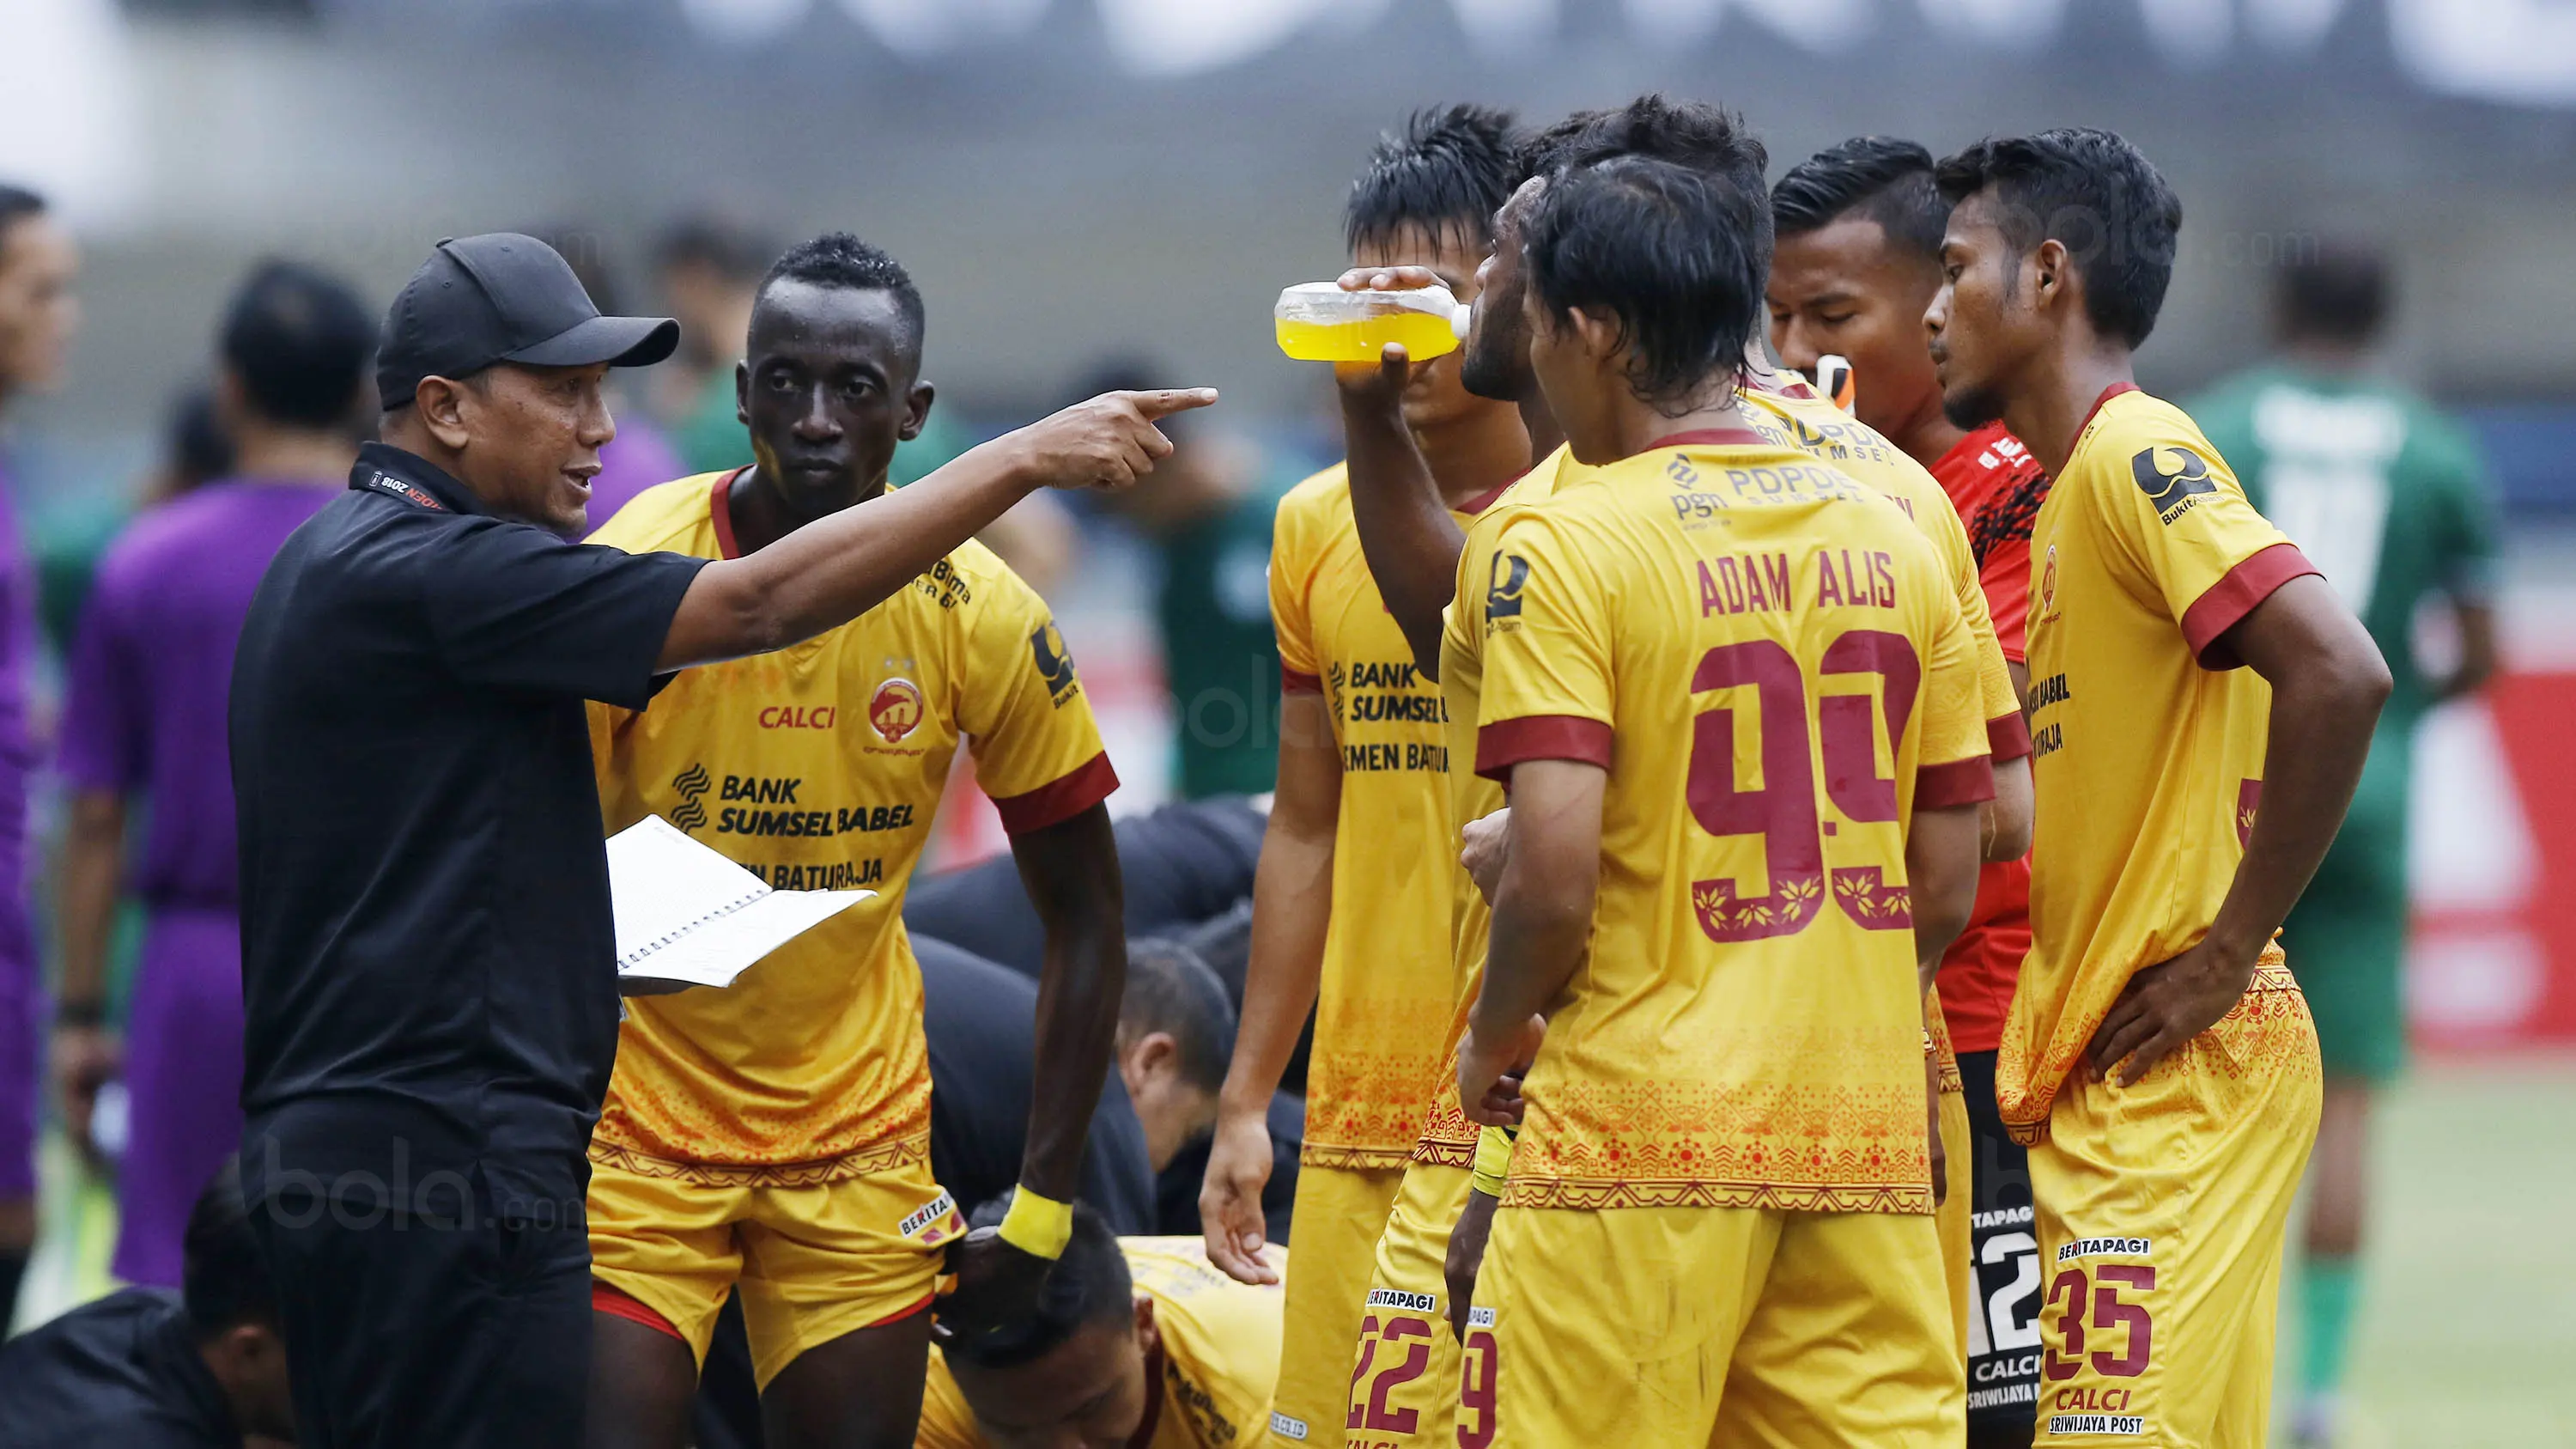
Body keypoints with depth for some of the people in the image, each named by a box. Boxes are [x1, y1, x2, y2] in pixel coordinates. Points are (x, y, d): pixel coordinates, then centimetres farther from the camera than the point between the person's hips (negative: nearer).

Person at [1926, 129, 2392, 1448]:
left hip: (2178, 1077, -9)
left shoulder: (2133, 453, -11)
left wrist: (2229, 949, -19)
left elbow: (2339, 675, -23)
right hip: (2107, 1080, 10)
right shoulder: (2065, 492, 18)